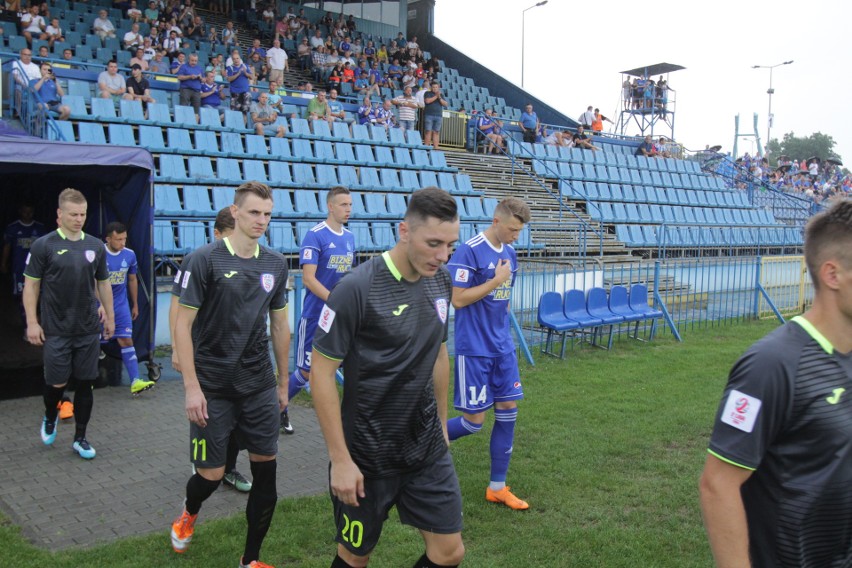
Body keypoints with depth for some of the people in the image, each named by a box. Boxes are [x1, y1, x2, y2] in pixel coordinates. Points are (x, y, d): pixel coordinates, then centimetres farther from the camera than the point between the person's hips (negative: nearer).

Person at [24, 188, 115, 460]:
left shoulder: (95, 246, 5)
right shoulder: (43, 245, -5)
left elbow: (103, 283, 14)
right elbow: (31, 285, -2)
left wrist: (109, 316, 14)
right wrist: (32, 322, -7)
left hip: (89, 329, 3)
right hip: (56, 330, -3)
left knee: (86, 382, 6)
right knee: (57, 383, 4)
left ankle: (80, 438, 19)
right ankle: (49, 418, 36)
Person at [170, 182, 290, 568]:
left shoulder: (275, 264, 5)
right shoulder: (205, 260, -9)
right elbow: (183, 324, -9)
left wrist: (283, 383, 15)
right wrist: (192, 387, -13)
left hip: (260, 386, 4)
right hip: (213, 388, -4)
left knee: (265, 469, 4)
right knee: (211, 473, 3)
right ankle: (189, 513, 41)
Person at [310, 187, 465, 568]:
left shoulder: (440, 282, -1)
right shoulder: (357, 289, -20)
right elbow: (321, 373, -16)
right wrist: (340, 459, -16)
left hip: (428, 447, 5)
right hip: (367, 454, -5)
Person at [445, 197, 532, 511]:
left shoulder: (510, 253, 9)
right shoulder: (468, 251, -16)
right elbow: (458, 299, -19)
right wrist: (496, 280, -17)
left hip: (502, 348, 8)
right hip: (473, 350, -7)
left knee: (508, 411, 6)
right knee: (474, 420, -4)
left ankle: (498, 487, 18)